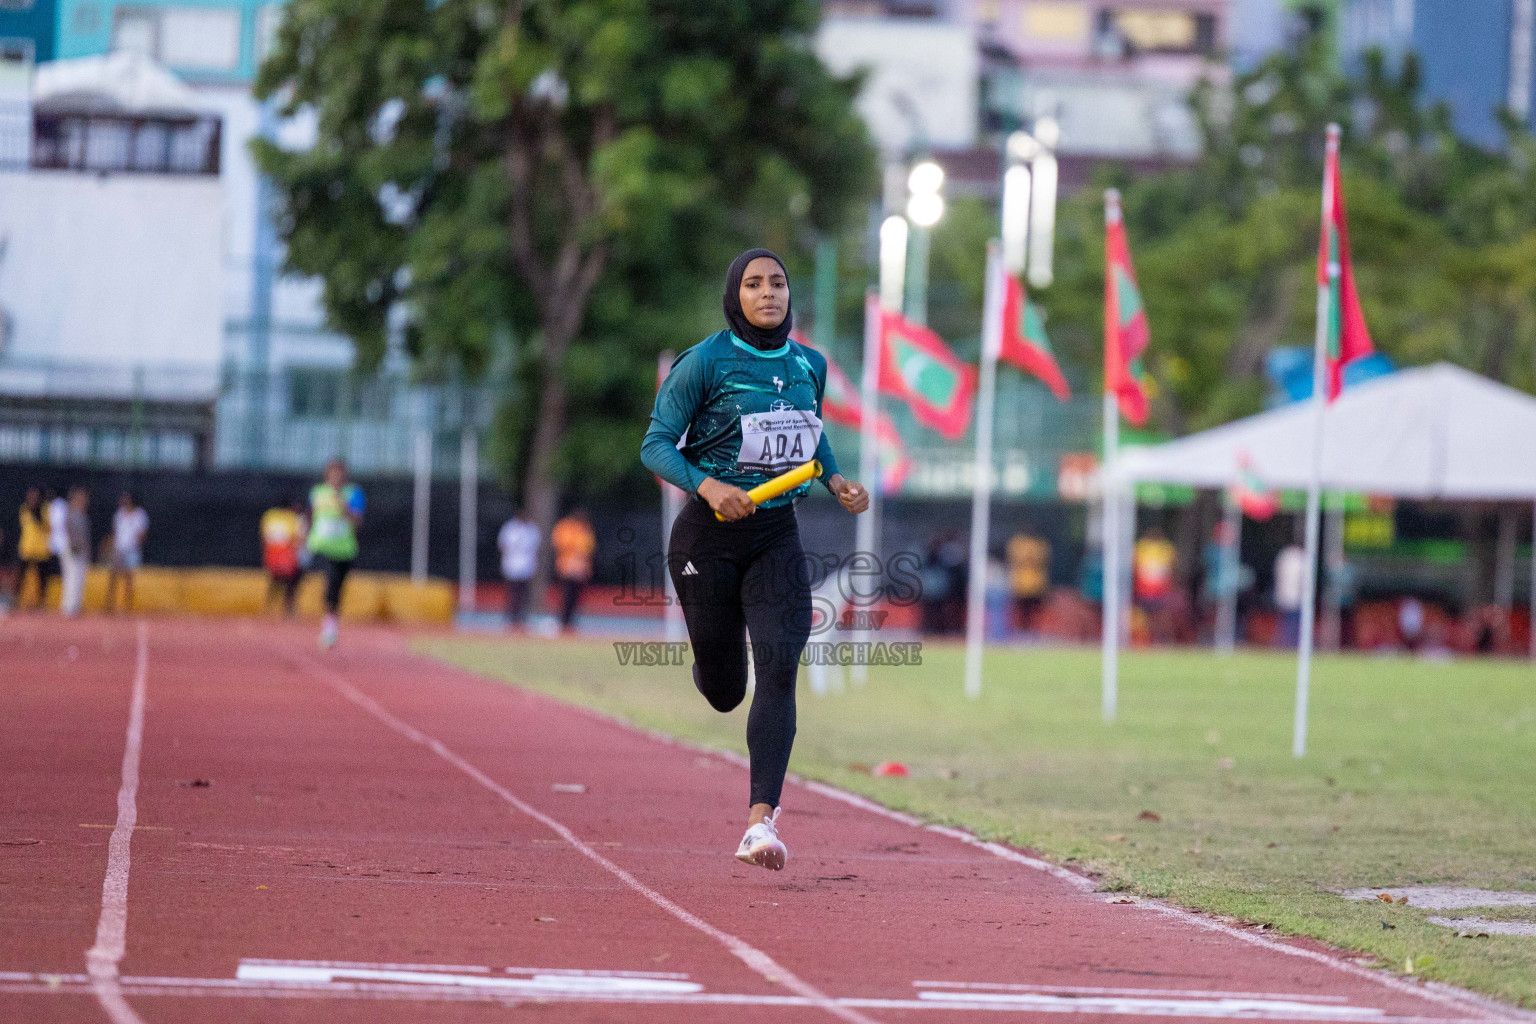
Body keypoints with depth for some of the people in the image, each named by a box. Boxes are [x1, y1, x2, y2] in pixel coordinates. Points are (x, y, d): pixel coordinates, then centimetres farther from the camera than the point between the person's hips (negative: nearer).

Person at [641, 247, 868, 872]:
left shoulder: (809, 365, 6)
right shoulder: (705, 363, -9)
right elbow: (656, 446, -10)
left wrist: (837, 481, 5)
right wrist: (709, 486, -27)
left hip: (777, 536, 3)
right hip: (709, 535, -3)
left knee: (779, 671, -17)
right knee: (724, 691, 6)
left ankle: (761, 823, -22)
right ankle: (708, 665, 48)